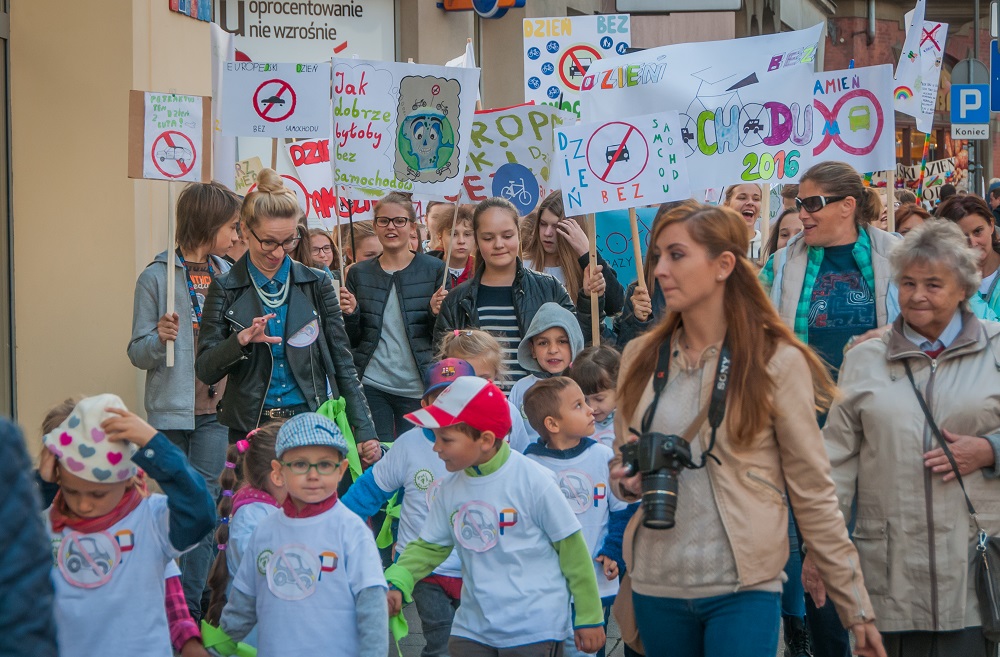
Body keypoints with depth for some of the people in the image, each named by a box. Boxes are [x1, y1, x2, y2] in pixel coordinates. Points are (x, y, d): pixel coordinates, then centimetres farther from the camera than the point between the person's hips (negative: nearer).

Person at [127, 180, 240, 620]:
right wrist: (160, 338, -23)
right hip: (172, 410, -4)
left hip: (216, 409, 4)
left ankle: (192, 603, 7)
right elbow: (138, 353, -5)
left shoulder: (227, 275, 8)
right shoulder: (156, 277, -5)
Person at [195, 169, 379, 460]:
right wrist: (242, 341, -20)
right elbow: (205, 370, -1)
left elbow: (342, 362, 7)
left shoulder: (316, 285, 6)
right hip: (250, 428, -1)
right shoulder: (226, 289, 2)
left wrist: (364, 432, -1)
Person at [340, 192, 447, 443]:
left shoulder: (434, 269, 2)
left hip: (417, 387, -1)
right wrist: (350, 314, -9)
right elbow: (353, 340, 10)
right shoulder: (359, 274, 9)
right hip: (371, 385, 2)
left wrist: (437, 312, -16)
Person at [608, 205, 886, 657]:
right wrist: (628, 481, -7)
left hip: (743, 589, -4)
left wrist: (855, 606, -5)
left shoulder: (776, 362, -6)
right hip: (656, 586, 4)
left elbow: (814, 494, -4)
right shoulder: (640, 358, 5)